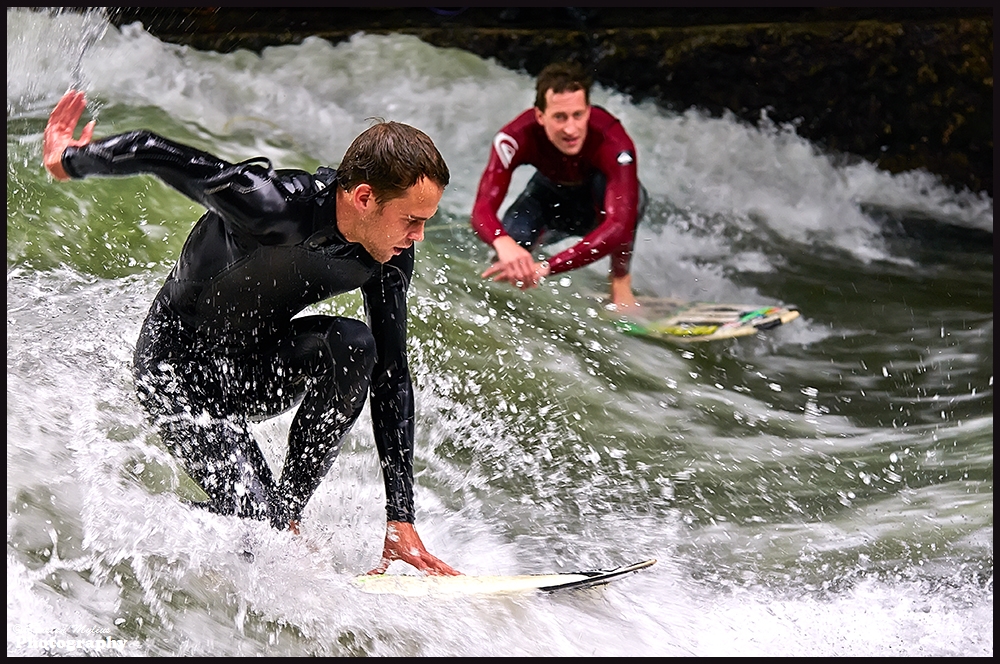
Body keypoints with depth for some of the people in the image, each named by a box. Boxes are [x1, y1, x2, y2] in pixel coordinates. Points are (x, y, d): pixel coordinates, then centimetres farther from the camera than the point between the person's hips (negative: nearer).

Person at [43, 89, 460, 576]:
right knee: (262, 525, -22)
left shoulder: (390, 257, -13)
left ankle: (289, 507, -10)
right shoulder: (272, 205, -34)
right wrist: (69, 161, -6)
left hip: (254, 369, 6)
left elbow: (391, 381, -8)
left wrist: (401, 516, -11)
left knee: (353, 345, -25)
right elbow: (149, 151, -27)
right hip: (178, 370, -6)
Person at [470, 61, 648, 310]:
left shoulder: (612, 142, -40)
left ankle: (621, 280, -13)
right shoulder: (516, 137, -34)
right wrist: (503, 243, -66)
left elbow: (620, 225, -50)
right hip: (552, 194, 3)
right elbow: (482, 209, -41)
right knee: (512, 237, -26)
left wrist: (547, 266, -61)